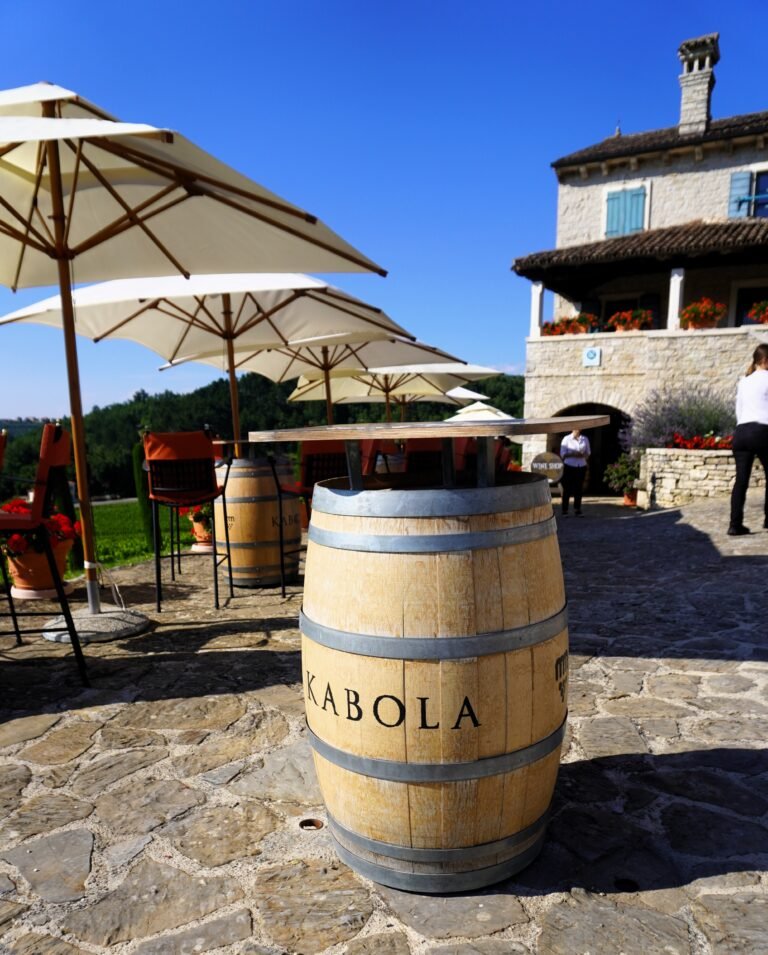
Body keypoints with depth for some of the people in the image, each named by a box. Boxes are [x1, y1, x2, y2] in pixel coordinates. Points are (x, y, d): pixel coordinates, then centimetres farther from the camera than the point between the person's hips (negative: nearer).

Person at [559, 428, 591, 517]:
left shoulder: (585, 439, 7)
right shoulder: (567, 439, -3)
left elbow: (588, 452, 12)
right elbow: (563, 454, -4)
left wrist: (583, 455, -11)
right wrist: (573, 454, -19)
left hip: (581, 467, 3)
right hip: (569, 467, -3)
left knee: (579, 489, 5)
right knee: (567, 489, -2)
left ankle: (577, 510, 13)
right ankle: (565, 510, 4)